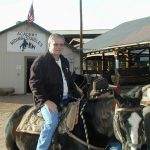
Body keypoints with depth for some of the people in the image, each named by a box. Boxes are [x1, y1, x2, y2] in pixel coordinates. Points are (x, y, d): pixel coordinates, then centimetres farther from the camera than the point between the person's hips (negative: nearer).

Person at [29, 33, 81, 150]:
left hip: (66, 99, 8)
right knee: (52, 121, -32)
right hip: (48, 100, -8)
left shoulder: (64, 61, 16)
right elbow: (34, 83, -15)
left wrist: (78, 96, 11)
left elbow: (70, 82, 23)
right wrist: (46, 101, -25)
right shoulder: (41, 61, -8)